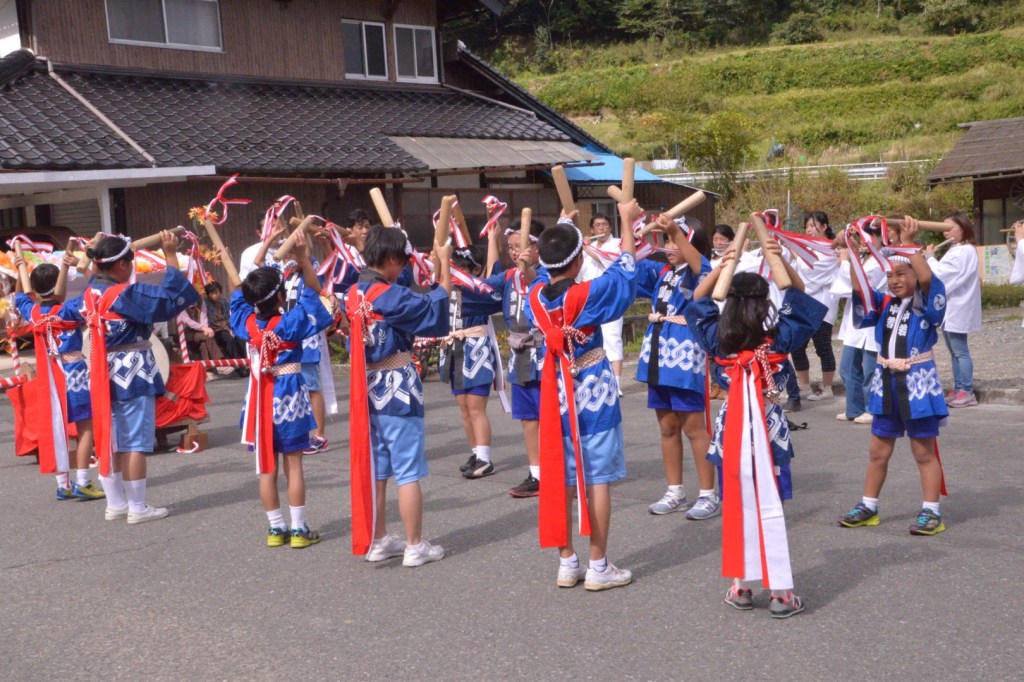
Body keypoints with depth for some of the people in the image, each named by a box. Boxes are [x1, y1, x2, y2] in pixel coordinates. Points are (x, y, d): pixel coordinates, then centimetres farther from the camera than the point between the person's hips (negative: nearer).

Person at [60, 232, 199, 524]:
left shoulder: (89, 294, 6)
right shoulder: (129, 294, -17)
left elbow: (66, 312, 28)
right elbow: (172, 296, -22)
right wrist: (171, 255, -15)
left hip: (102, 375, 8)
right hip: (133, 375, -7)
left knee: (109, 441, 14)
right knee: (135, 443, -1)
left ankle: (115, 504, 23)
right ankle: (137, 508, 5)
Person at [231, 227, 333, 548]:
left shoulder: (247, 323, -4)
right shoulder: (290, 323, -16)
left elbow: (240, 291, 12)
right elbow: (312, 293, -12)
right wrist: (304, 259, -20)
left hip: (261, 396, 4)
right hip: (288, 396, -4)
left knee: (267, 467, 8)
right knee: (293, 464, 2)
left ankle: (276, 528, 14)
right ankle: (299, 529, 6)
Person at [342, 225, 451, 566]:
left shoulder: (353, 295, 6)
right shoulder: (389, 295, -18)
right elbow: (435, 308, -14)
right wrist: (444, 264, -9)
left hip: (367, 390, 8)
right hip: (397, 389, -8)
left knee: (374, 467, 15)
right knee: (408, 471, 1)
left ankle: (378, 541, 23)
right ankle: (415, 547, 8)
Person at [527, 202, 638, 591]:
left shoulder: (536, 294, -5)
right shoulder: (586, 294, -19)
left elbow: (551, 269, 18)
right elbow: (625, 270, -3)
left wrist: (562, 226, 29)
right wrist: (627, 221, 9)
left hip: (556, 392, 5)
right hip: (593, 392, -5)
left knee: (560, 478, 11)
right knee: (598, 479, 2)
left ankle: (567, 563, 19)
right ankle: (598, 567, 8)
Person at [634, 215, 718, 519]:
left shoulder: (698, 273, -6)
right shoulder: (660, 273, 14)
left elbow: (696, 263, -27)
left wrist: (676, 231, -41)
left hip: (686, 358, -7)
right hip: (658, 358, 7)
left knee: (694, 427, -3)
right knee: (668, 428, 11)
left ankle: (708, 495, 4)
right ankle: (675, 492, 20)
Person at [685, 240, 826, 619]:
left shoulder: (717, 338, -4)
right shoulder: (777, 337, -9)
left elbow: (698, 301, 12)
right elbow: (800, 297, 3)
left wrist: (722, 267, 1)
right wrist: (779, 260, -7)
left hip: (732, 427, 2)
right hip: (768, 427, -2)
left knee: (736, 506, 11)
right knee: (770, 507, 2)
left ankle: (739, 587, 17)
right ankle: (780, 591, 5)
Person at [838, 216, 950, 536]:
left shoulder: (927, 302, -7)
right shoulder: (885, 303, 7)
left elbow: (926, 278, -25)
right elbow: (859, 287, -4)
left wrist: (908, 243, -27)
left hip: (917, 383, -5)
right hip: (886, 383, 5)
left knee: (924, 451, 4)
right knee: (878, 451, 13)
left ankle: (931, 512, 13)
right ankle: (868, 506, 24)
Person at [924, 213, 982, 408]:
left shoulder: (964, 251, -15)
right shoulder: (957, 251, 18)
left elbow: (939, 274, -21)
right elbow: (944, 275, 15)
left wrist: (930, 257, -5)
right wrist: (930, 258, 0)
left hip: (957, 309, -10)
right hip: (949, 308, 10)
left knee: (960, 351, -7)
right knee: (954, 352, 12)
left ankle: (967, 392, -4)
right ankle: (958, 389, 16)